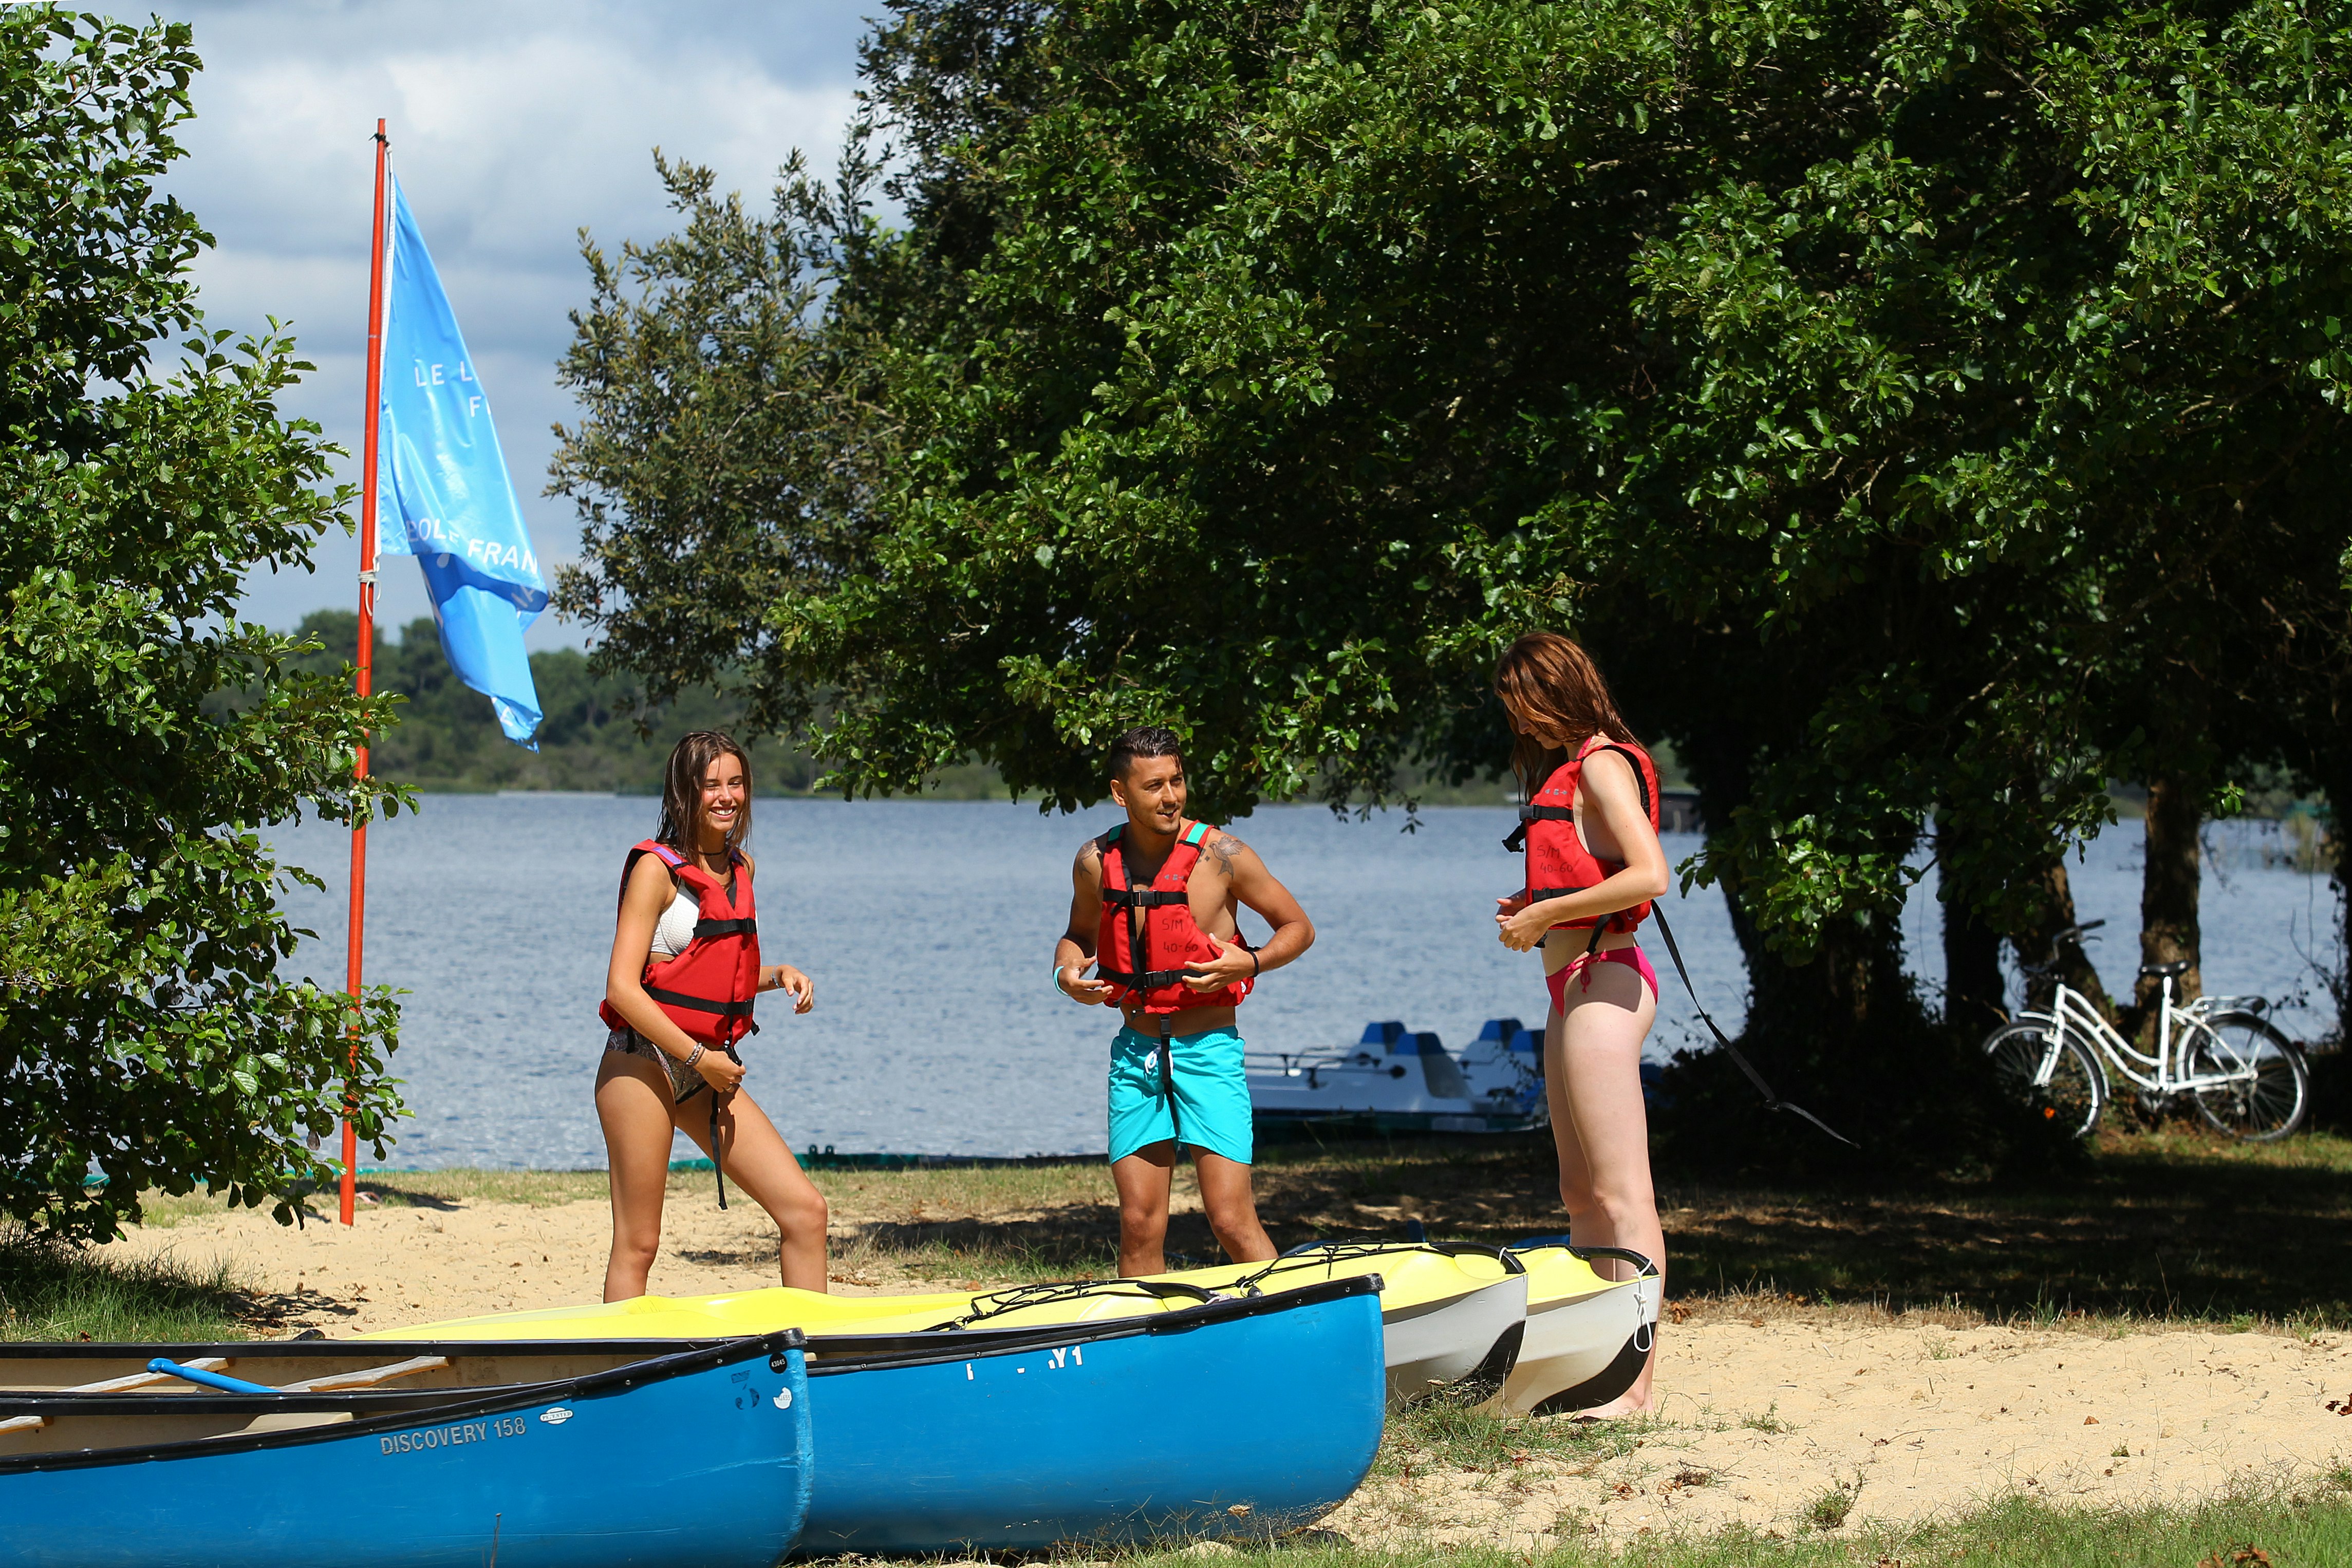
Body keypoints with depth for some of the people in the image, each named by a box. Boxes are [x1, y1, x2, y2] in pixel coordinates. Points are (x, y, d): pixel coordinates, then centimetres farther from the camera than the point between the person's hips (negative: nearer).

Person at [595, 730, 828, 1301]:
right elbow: (623, 987, -15)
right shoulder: (656, 868, -10)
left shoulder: (740, 869, 12)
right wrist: (698, 1057, -17)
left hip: (711, 1072, 7)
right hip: (644, 1062, -7)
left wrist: (778, 975, 6)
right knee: (636, 1246, -4)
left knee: (805, 1211, -2)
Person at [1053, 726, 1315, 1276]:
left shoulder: (1219, 855, -8)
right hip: (1135, 1054, 4)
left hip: (1208, 1050, -4)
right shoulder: (1097, 861, 3)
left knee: (1233, 1223, -10)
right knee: (1139, 1229, 3)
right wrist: (1066, 973, 0)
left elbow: (1298, 927, 2)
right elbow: (1079, 934, 22)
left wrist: (1251, 963, -16)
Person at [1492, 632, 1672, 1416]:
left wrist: (1548, 914, -16)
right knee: (1582, 1196, 11)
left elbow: (1649, 875, -22)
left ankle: (1636, 1382, -14)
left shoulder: (1602, 765, -10)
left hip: (1603, 982, -11)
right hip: (1574, 989, 11)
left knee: (1621, 1193, -12)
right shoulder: (1567, 767, 19)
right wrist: (1533, 909, 9)